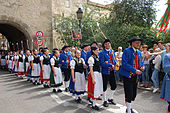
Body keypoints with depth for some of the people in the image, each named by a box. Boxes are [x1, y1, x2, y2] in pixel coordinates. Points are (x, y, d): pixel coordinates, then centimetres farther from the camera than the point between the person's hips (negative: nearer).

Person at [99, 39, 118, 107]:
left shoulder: (112, 51, 10)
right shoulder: (102, 53, -11)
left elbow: (114, 59, 16)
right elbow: (102, 63, -18)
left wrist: (116, 63, -6)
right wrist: (111, 65, -21)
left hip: (112, 71, 6)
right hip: (105, 72, -6)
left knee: (114, 86, 13)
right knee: (104, 87, 5)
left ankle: (110, 99, 34)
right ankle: (105, 101, 22)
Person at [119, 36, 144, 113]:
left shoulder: (138, 52, 12)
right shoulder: (127, 51, -12)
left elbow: (141, 62, 20)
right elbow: (124, 64, -20)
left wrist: (142, 67, -3)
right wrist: (135, 70, -23)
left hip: (135, 76, 8)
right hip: (128, 76, -7)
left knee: (134, 94, 16)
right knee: (129, 94, -2)